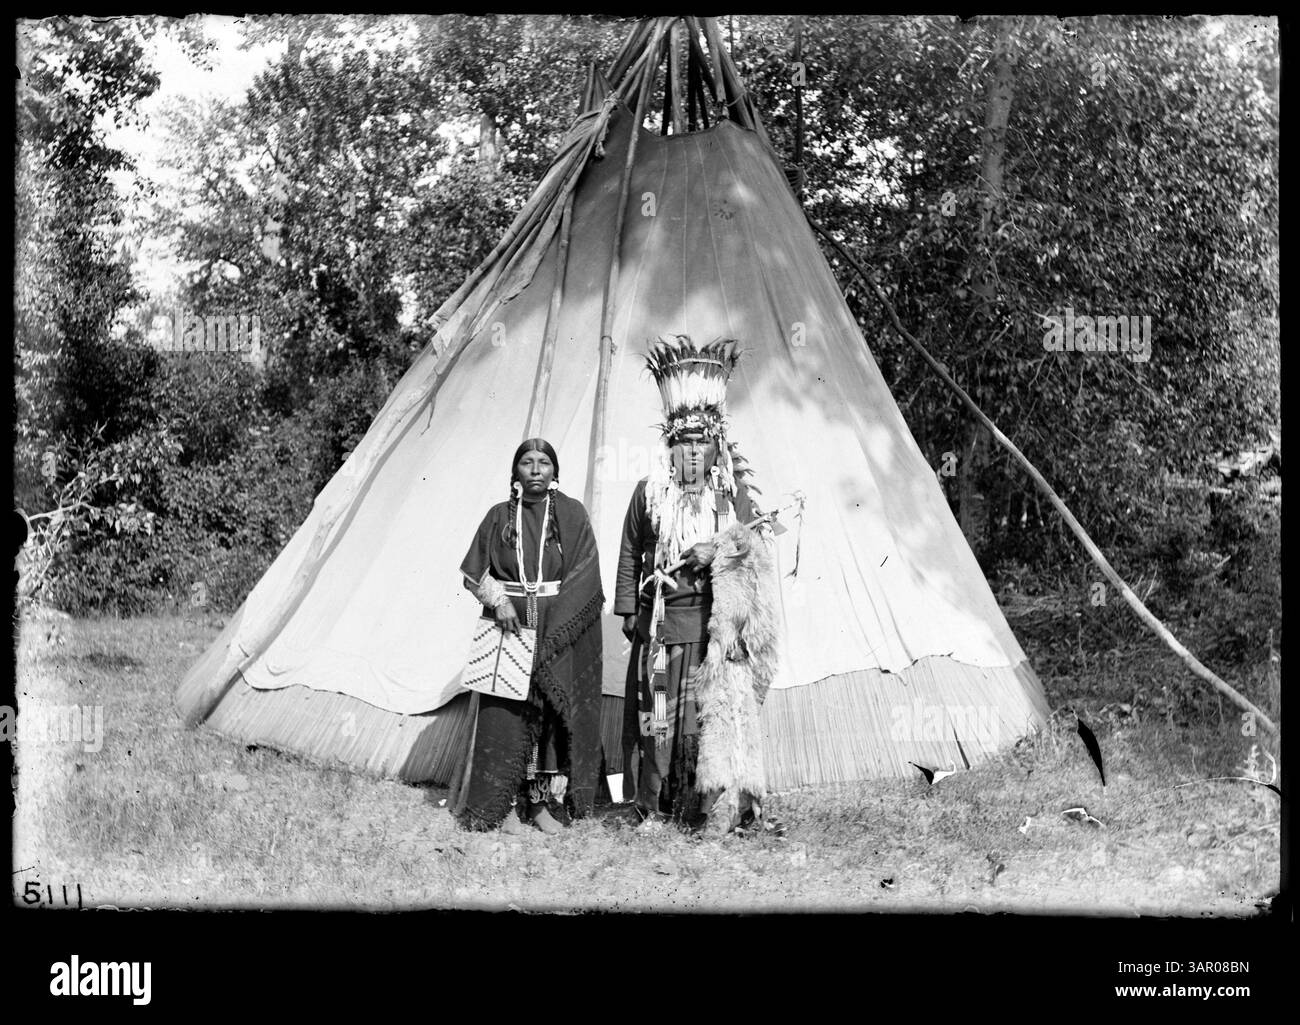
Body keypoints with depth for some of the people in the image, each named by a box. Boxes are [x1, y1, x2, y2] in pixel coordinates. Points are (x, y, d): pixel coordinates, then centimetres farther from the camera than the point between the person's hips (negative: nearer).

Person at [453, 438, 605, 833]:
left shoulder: (572, 514, 2)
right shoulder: (499, 516, 6)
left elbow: (582, 578, -3)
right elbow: (474, 572, 9)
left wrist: (551, 630, -11)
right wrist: (498, 600, -10)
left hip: (560, 629, -1)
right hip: (508, 625, 1)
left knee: (554, 711, 0)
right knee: (506, 715, -1)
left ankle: (546, 801, 10)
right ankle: (505, 804, 6)